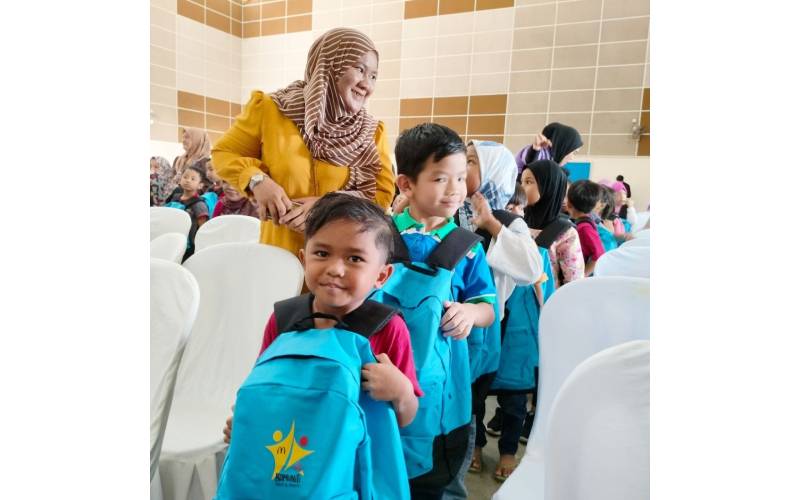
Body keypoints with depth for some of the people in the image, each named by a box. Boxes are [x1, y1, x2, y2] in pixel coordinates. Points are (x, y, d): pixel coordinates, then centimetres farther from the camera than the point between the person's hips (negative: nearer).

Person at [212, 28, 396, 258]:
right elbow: (224, 154, 5)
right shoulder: (271, 110, -4)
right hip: (281, 252, -1)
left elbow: (383, 194, -4)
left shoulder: (373, 132, 0)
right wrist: (258, 181, -14)